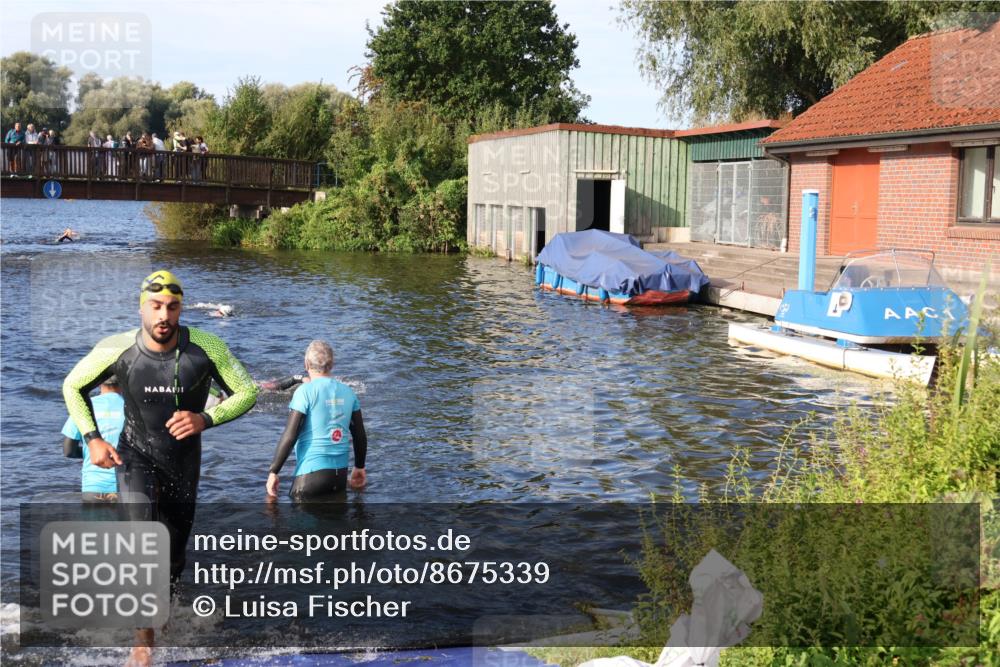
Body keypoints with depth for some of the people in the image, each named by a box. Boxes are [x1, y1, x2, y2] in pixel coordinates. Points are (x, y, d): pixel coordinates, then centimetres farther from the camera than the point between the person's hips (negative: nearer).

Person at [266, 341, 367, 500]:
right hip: (341, 473, 5)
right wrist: (359, 467, 25)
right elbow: (360, 435, 11)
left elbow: (289, 436, -13)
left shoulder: (305, 391, -9)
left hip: (311, 473, -5)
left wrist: (273, 472, -5)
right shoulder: (347, 392, 6)